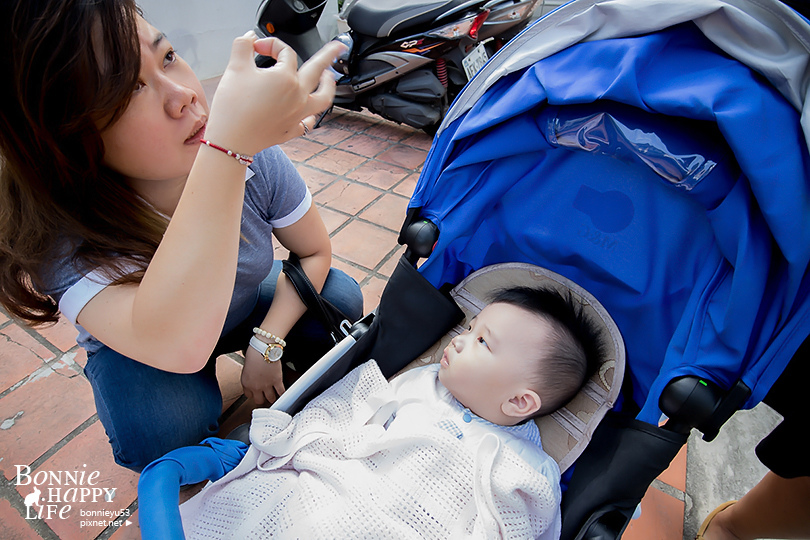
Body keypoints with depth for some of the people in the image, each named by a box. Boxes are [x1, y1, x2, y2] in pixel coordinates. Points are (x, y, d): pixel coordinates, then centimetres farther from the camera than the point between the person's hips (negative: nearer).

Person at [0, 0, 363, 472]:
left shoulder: (253, 153, -27)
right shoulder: (62, 237, -34)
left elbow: (315, 251, -12)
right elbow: (177, 347, -55)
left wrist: (266, 345, -21)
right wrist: (228, 144, -61)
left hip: (251, 308, 3)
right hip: (137, 349, -2)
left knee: (339, 300, -20)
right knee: (160, 433, -32)